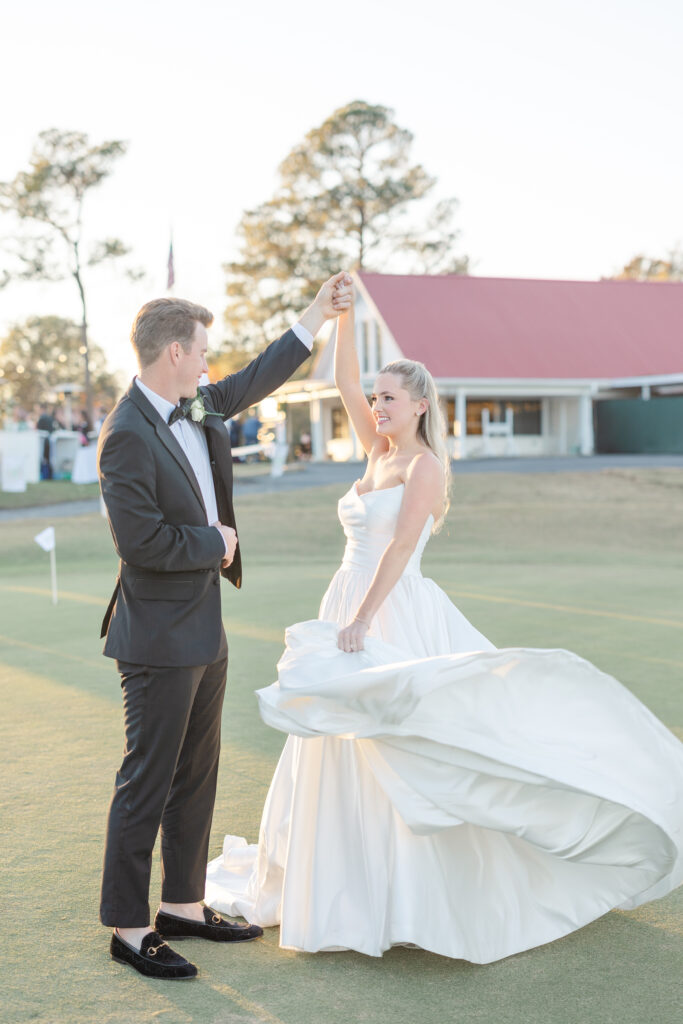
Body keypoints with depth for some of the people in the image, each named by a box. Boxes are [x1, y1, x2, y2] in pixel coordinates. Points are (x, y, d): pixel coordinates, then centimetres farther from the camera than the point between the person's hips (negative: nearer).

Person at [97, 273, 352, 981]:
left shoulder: (197, 407, 6)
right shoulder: (127, 437, -21)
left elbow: (255, 381, 22)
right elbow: (141, 539, -26)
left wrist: (316, 316, 23)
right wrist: (214, 543, -11)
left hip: (204, 632, 9)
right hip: (160, 639, -9)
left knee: (196, 776, 17)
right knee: (147, 783, 0)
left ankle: (183, 906, 29)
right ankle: (128, 928, 13)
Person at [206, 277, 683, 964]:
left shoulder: (423, 465, -10)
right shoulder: (378, 454, 13)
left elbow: (399, 551, -18)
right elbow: (344, 385, 11)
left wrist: (360, 620, -24)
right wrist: (343, 315, 2)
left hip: (395, 618, -8)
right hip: (352, 611, 8)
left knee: (401, 751, -6)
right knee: (347, 753, 11)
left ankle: (418, 901, 3)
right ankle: (360, 886, 23)